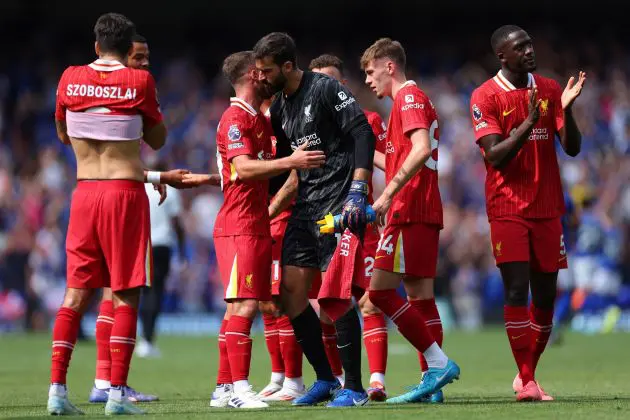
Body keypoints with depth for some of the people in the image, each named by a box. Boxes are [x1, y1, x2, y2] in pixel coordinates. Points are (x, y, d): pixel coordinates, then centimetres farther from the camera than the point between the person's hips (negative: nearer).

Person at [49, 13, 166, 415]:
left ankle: (57, 387, 0)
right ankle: (118, 392, -6)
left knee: (76, 293, 7)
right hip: (125, 192, -3)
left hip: (84, 192, 3)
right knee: (126, 295, -1)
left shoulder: (71, 79, 4)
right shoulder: (139, 81, -5)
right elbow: (158, 139, 7)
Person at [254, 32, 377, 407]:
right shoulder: (279, 107, 14)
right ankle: (326, 379, 16)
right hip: (305, 204, 8)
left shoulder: (326, 89, -10)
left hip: (338, 201, -8)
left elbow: (363, 133, -15)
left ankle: (354, 387, -3)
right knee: (291, 292, 4)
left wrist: (358, 190, -22)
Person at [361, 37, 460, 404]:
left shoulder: (409, 97, -8)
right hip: (425, 211, 10)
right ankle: (433, 381, 3)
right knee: (420, 295, 7)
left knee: (381, 290, -12)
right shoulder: (416, 99, 22)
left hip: (409, 210, -10)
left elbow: (421, 149, -22)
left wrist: (388, 194, -25)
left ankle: (439, 362, -15)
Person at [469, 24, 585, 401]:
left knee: (545, 294, 5)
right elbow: (495, 156, -13)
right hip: (508, 209, -4)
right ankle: (527, 382, -11)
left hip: (547, 207, 4)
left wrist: (566, 109, -15)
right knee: (517, 290, -12)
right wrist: (529, 123, -25)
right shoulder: (486, 97, -4)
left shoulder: (550, 90, 8)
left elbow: (573, 148, 2)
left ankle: (527, 374, 19)